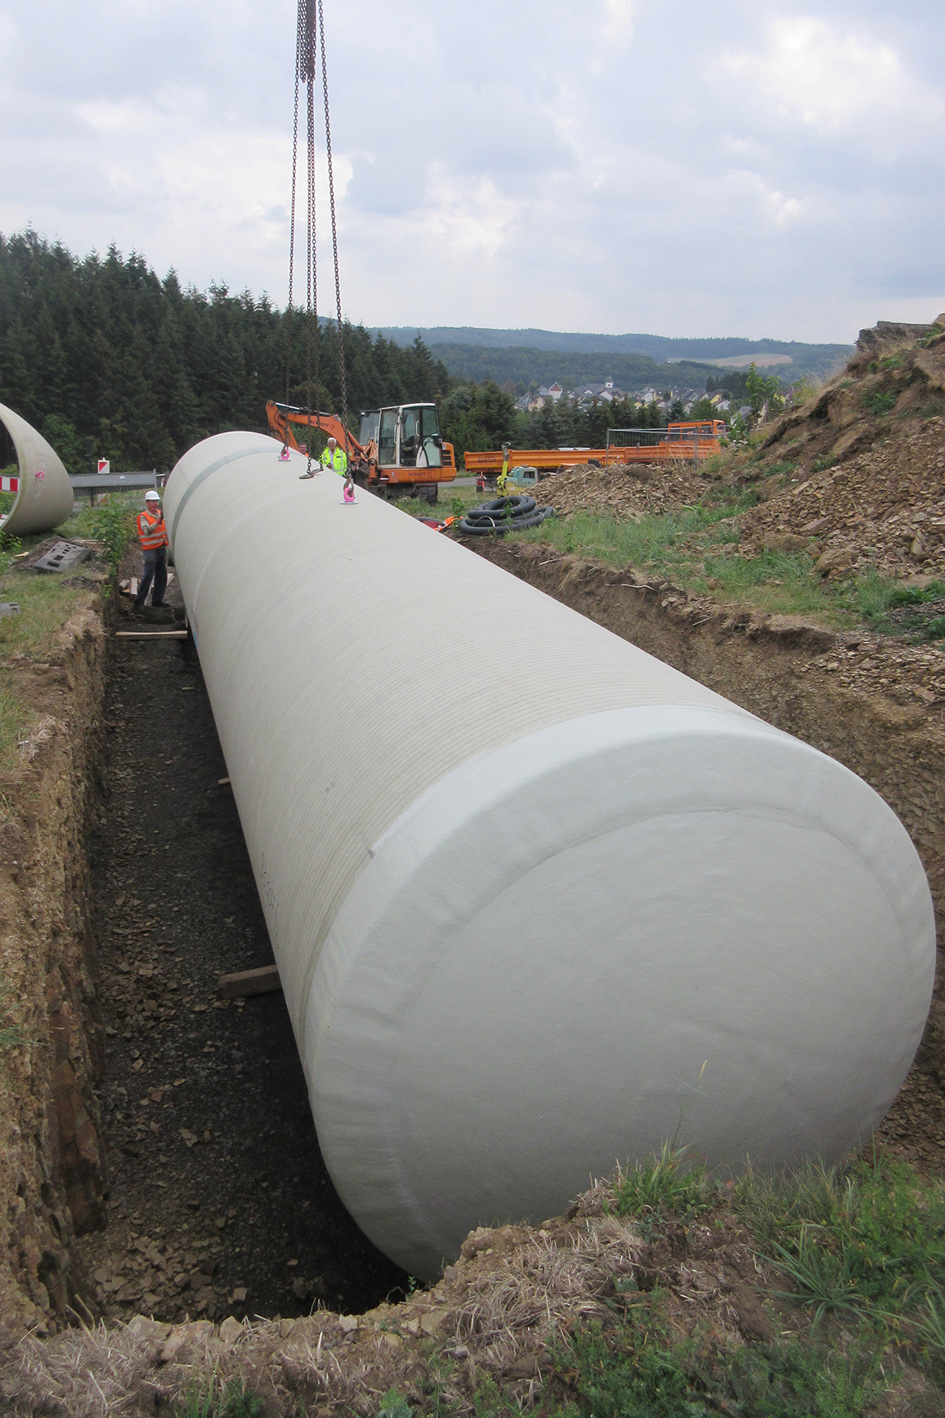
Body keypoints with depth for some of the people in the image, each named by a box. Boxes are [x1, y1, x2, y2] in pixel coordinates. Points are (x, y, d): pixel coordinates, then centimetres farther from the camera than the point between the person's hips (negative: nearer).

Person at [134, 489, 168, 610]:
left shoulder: (160, 514, 15)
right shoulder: (143, 517, -8)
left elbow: (165, 529, 27)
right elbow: (147, 531, -26)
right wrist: (158, 522, -35)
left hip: (162, 548, 7)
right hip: (151, 549, -7)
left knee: (162, 575, 9)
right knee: (148, 575, -9)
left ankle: (157, 600, 19)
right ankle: (139, 601, -3)